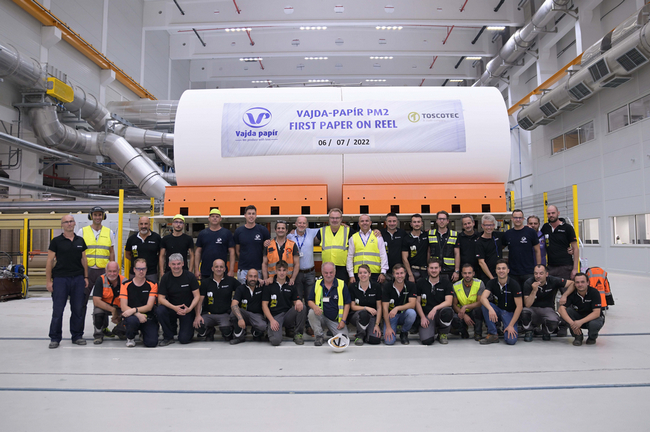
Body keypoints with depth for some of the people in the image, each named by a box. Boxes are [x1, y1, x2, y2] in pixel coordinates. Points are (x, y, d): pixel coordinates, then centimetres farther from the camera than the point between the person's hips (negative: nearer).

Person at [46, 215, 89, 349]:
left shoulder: (80, 241, 11)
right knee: (57, 310, 0)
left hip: (78, 278, 3)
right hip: (60, 278, -3)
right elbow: (50, 261, 0)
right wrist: (48, 281, -4)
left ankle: (77, 336, 17)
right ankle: (55, 338, 11)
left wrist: (85, 277, 9)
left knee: (78, 309, 6)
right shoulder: (56, 241, 1)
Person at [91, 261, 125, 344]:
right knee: (98, 310, -35)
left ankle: (118, 331, 12)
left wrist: (120, 316, -24)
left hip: (119, 307, 1)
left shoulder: (124, 281, -14)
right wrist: (112, 310, -30)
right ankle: (98, 335, -7)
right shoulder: (101, 280, -17)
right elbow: (96, 301, -23)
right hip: (103, 306, -1)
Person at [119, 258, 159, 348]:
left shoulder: (152, 285, 3)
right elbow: (123, 307, -5)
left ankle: (144, 333, 19)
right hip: (132, 316, 0)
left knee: (152, 343, -20)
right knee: (132, 320, -38)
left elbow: (149, 307, -4)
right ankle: (130, 338, -1)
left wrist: (134, 310, -20)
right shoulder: (126, 285, 3)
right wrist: (138, 314, -21)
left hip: (148, 318, 1)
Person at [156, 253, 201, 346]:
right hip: (172, 308, 2)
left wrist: (190, 308, -24)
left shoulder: (190, 276, -5)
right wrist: (174, 308, -23)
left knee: (184, 339, -17)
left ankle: (189, 328, 21)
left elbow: (197, 296, -6)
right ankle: (168, 337, -9)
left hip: (187, 310, -2)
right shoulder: (165, 278, -2)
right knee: (159, 310, -31)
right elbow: (161, 298, -7)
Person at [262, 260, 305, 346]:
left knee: (302, 307, -26)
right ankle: (269, 329, 10)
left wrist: (298, 301, -16)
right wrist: (272, 320, -13)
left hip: (288, 315, 3)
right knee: (275, 340, -29)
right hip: (274, 316, -3)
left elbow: (295, 301, 11)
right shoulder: (269, 286, 0)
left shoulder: (291, 286, 9)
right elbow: (264, 305, -1)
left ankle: (297, 334, -6)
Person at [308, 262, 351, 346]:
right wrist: (314, 307, -20)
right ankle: (319, 336, -10)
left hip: (336, 320, -2)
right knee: (311, 313, -30)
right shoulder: (317, 284, 5)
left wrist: (343, 321, -9)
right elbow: (310, 301, 5)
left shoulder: (342, 284, 0)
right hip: (321, 316, 2)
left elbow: (347, 304, 1)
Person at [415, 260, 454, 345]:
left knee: (448, 311, -37)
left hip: (440, 313, 0)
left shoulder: (446, 282, 1)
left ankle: (443, 334, -5)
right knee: (426, 341, -25)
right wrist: (423, 317, -8)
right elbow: (417, 302, 6)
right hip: (426, 315, 0)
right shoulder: (421, 283, 5)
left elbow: (448, 302, -11)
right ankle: (433, 330, 15)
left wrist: (435, 308, -28)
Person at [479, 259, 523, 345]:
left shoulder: (514, 284, -15)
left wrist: (511, 325, -19)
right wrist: (491, 309, -45)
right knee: (485, 305, -30)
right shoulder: (492, 282, -8)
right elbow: (483, 298, -24)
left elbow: (519, 306, -15)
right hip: (497, 310, 3)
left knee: (511, 340, -26)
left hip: (510, 313, -3)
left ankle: (513, 330, 11)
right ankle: (492, 335, -17)